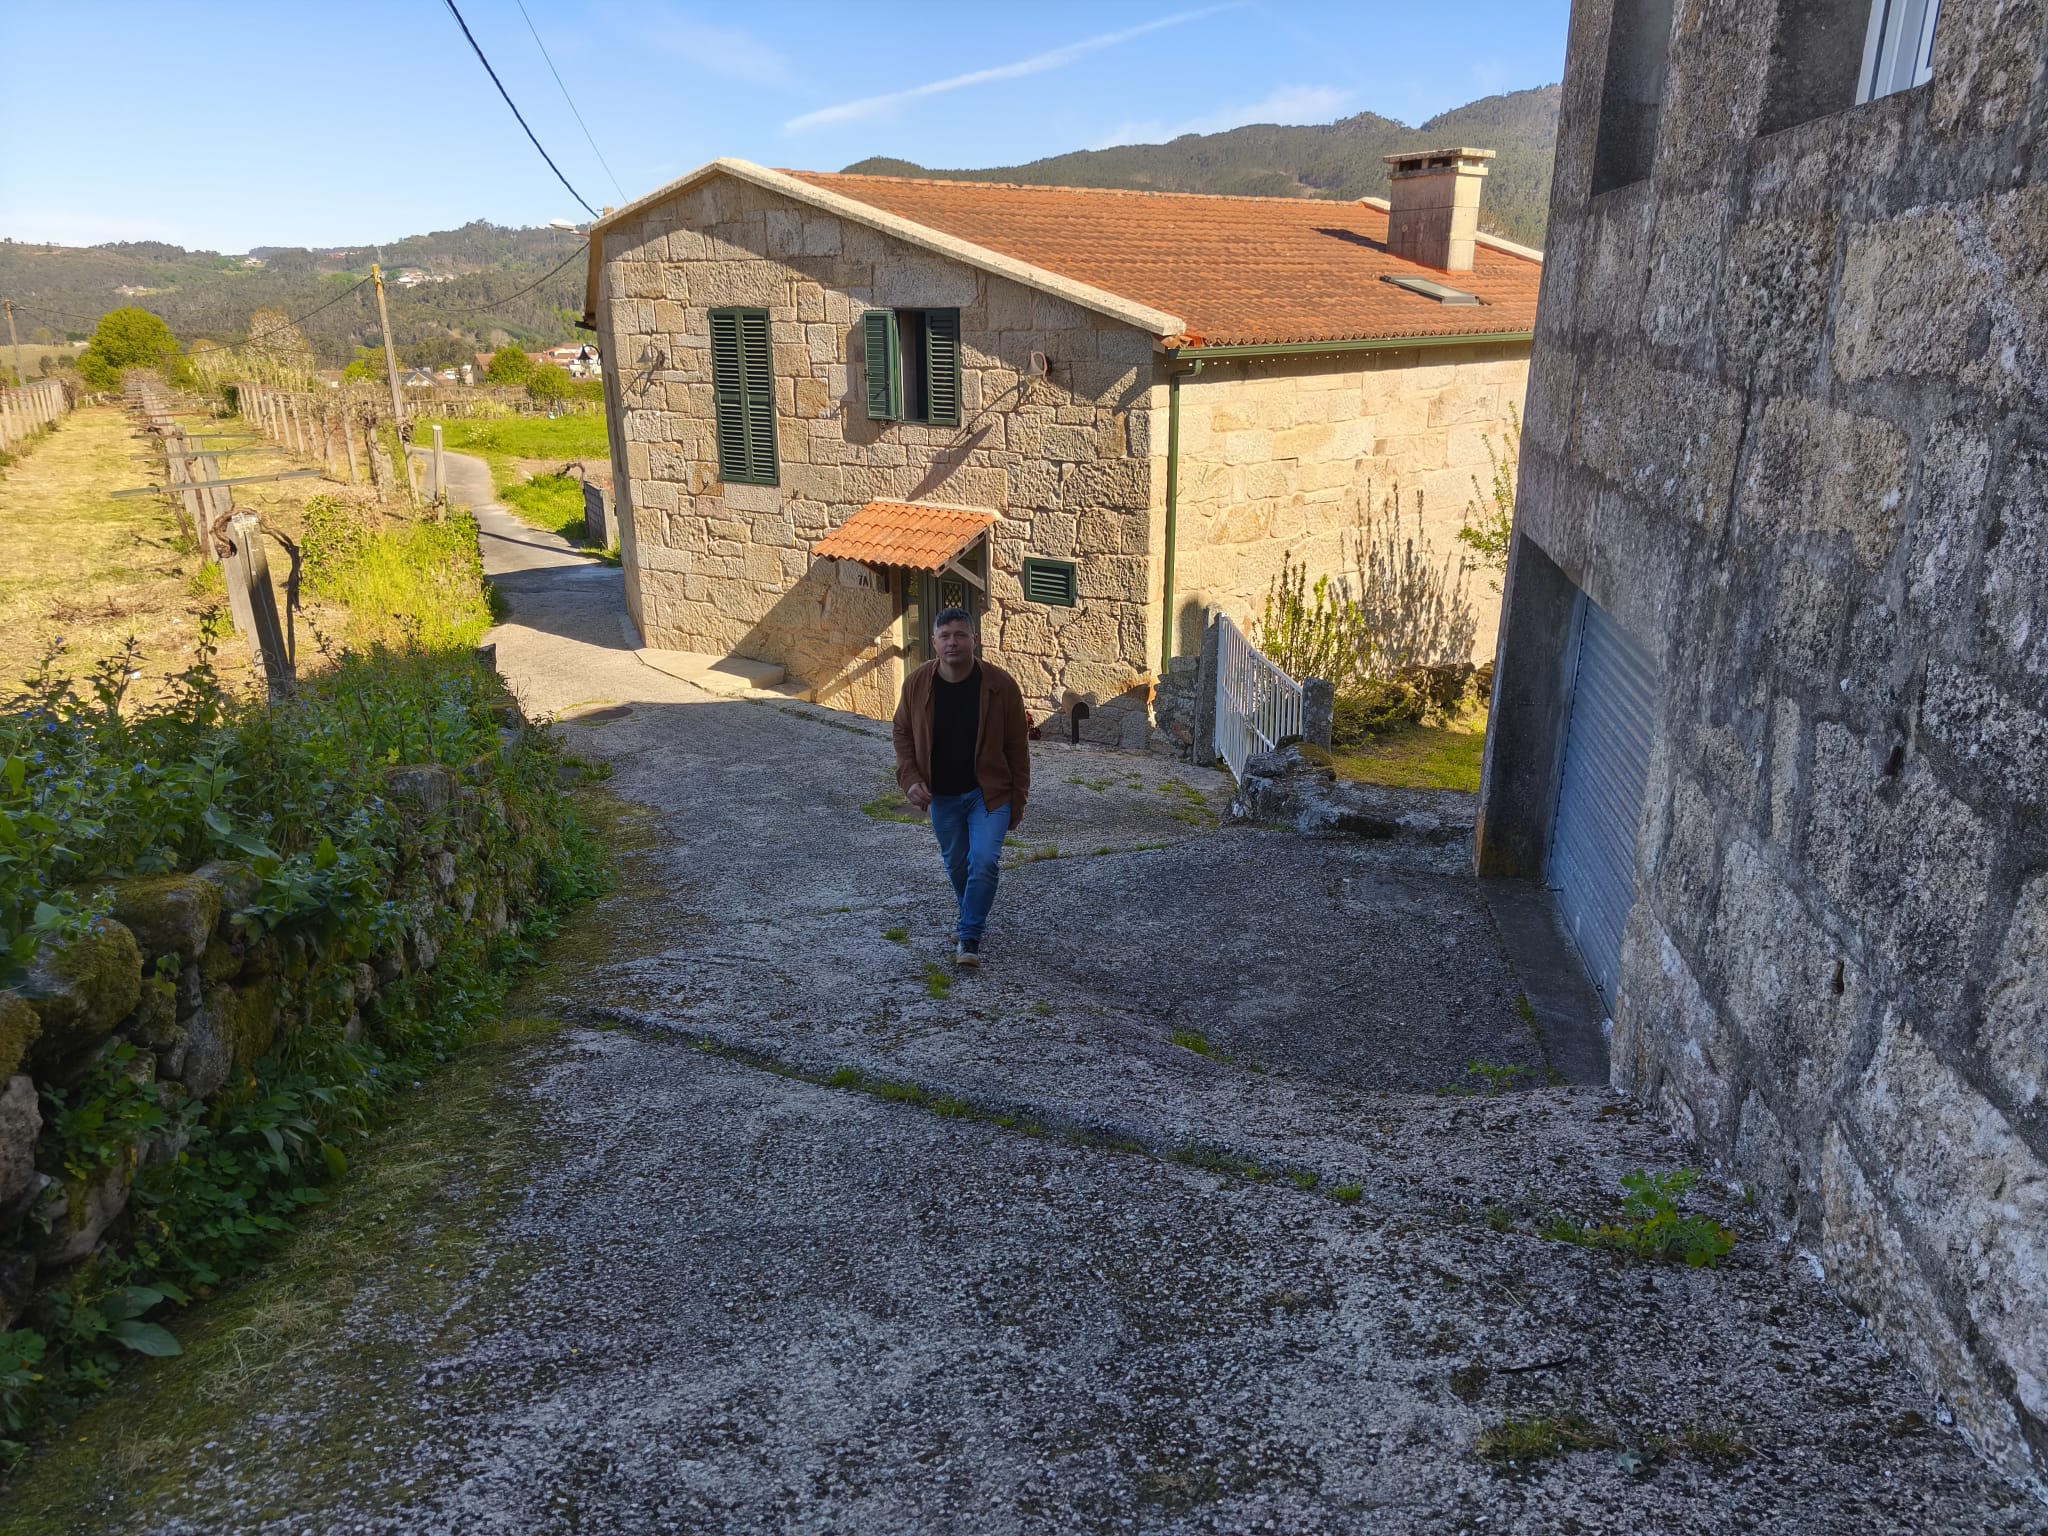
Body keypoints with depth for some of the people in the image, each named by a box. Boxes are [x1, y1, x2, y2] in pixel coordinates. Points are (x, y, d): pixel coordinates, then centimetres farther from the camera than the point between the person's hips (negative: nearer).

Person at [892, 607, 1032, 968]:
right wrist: (910, 779, -10)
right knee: (956, 864, 17)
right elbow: (903, 735, 4)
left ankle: (970, 937, 0)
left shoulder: (1001, 685, -15)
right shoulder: (916, 684, -9)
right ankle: (971, 918, 42)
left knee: (983, 862, -15)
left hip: (989, 793, -3)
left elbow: (1017, 745, -7)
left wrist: (1018, 799, -5)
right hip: (942, 797, 3)